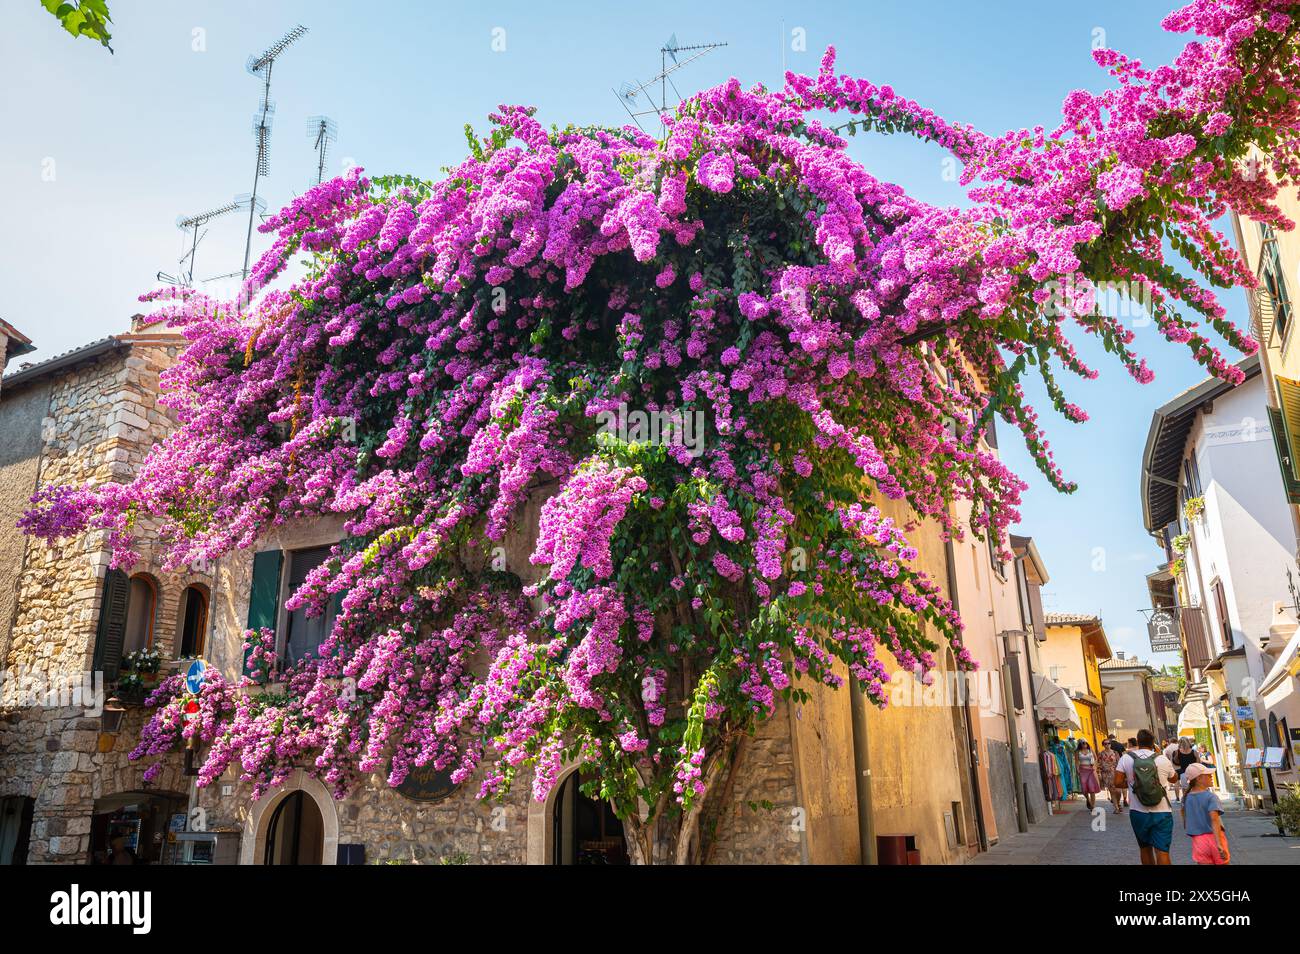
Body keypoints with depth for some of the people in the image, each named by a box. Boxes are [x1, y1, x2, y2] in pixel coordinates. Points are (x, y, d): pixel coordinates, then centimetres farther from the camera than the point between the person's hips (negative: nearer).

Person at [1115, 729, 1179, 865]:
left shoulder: (1126, 758, -5)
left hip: (1138, 812, 1)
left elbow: (1118, 782, -7)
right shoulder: (1163, 759, -4)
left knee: (1145, 848, 19)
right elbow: (1174, 779, 16)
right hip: (1162, 813, -1)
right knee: (1162, 851, -2)